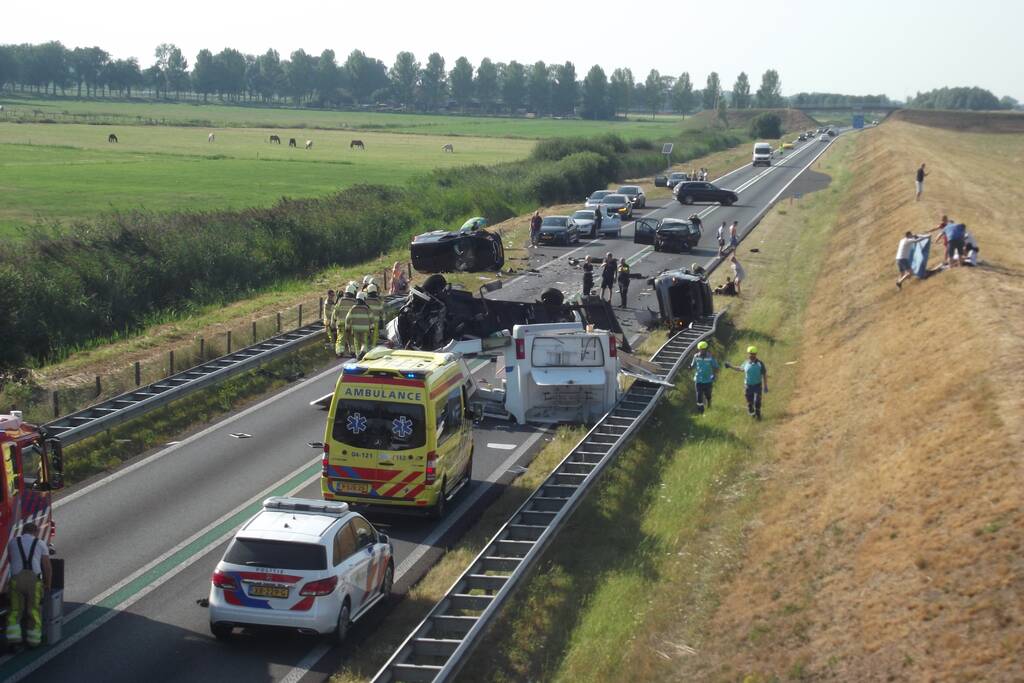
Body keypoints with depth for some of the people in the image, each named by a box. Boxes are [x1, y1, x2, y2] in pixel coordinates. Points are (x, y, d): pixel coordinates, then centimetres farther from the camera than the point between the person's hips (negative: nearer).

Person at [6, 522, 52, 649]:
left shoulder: (13, 542, 15)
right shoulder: (40, 543, 11)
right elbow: (47, 567, 8)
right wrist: (48, 585, 21)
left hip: (16, 579, 1)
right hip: (34, 580, -1)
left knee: (15, 611, 10)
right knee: (34, 611, 10)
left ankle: (13, 638, -1)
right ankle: (33, 640, 12)